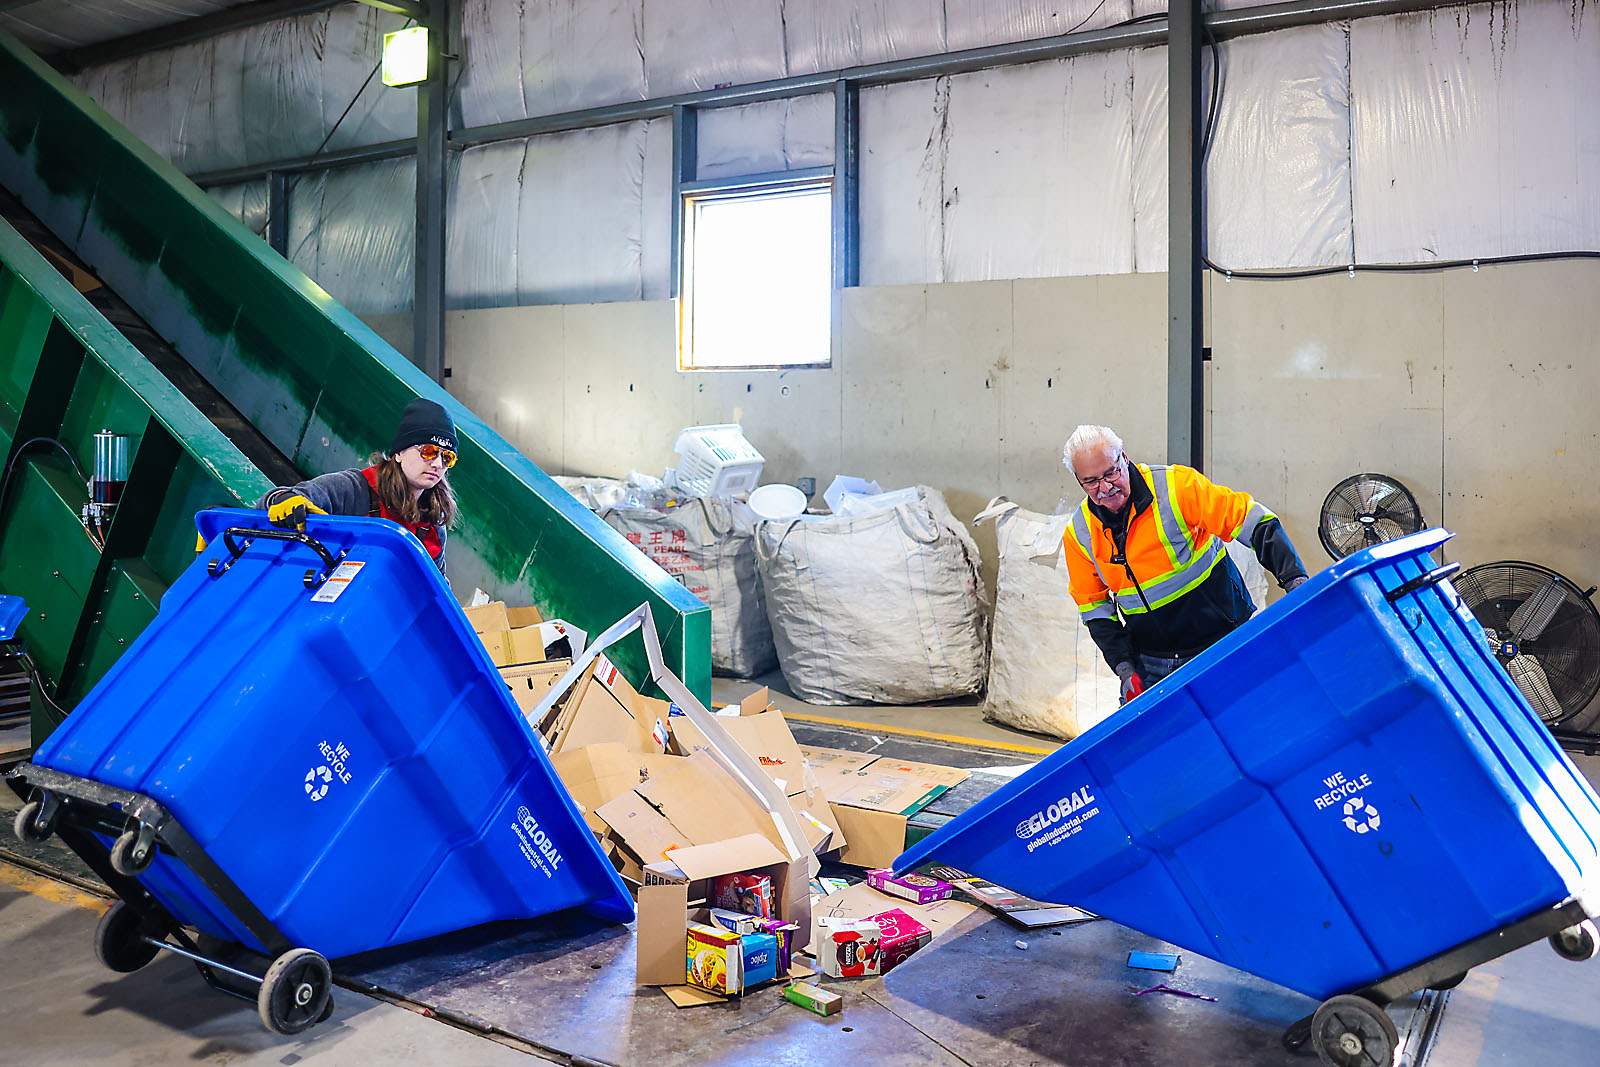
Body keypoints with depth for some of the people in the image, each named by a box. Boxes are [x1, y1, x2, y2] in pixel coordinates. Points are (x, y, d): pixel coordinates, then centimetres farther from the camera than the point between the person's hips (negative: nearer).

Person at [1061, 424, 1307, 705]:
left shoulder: (1176, 486, -16)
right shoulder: (1078, 535, -4)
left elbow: (1252, 521, -16)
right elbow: (1094, 607, 4)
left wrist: (1294, 578, -25)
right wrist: (1123, 667, -6)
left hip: (1222, 642, -3)